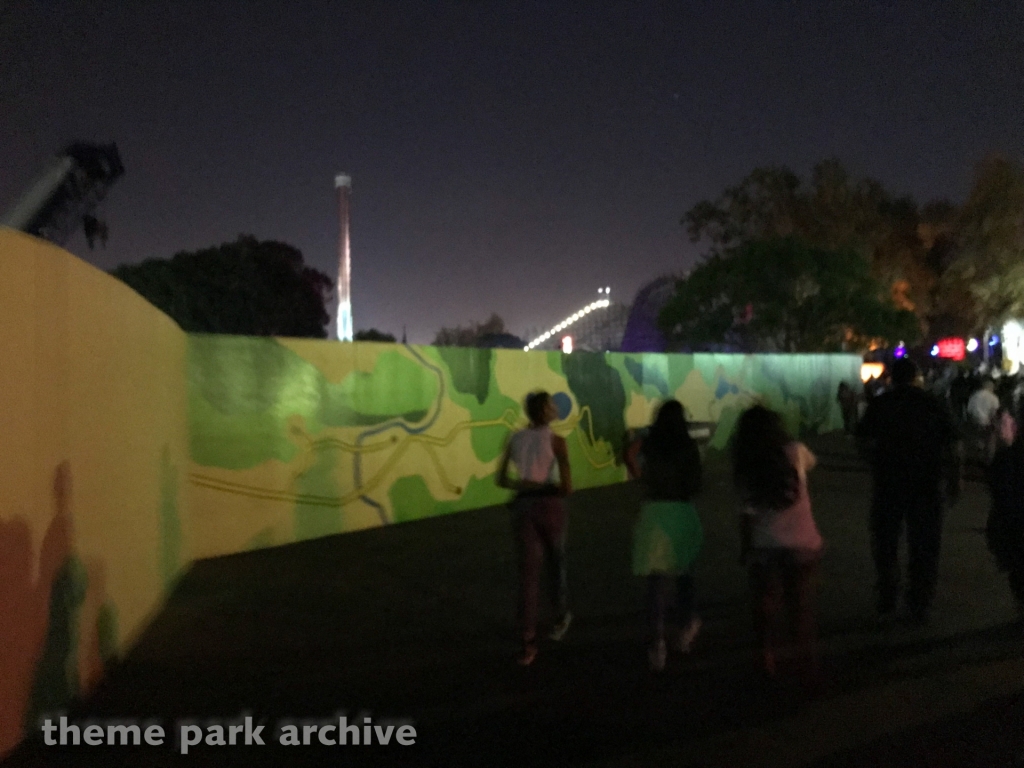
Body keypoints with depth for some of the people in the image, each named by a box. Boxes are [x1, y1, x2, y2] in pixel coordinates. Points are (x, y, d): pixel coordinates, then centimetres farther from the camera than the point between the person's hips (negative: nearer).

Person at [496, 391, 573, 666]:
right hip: (550, 507, -3)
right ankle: (561, 615, 45)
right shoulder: (555, 441, -10)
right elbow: (567, 486, -15)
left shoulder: (515, 439, 5)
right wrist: (548, 488, 3)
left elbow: (502, 480, 9)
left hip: (523, 506, 3)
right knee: (556, 562, 23)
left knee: (528, 572, 3)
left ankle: (528, 642, -4)